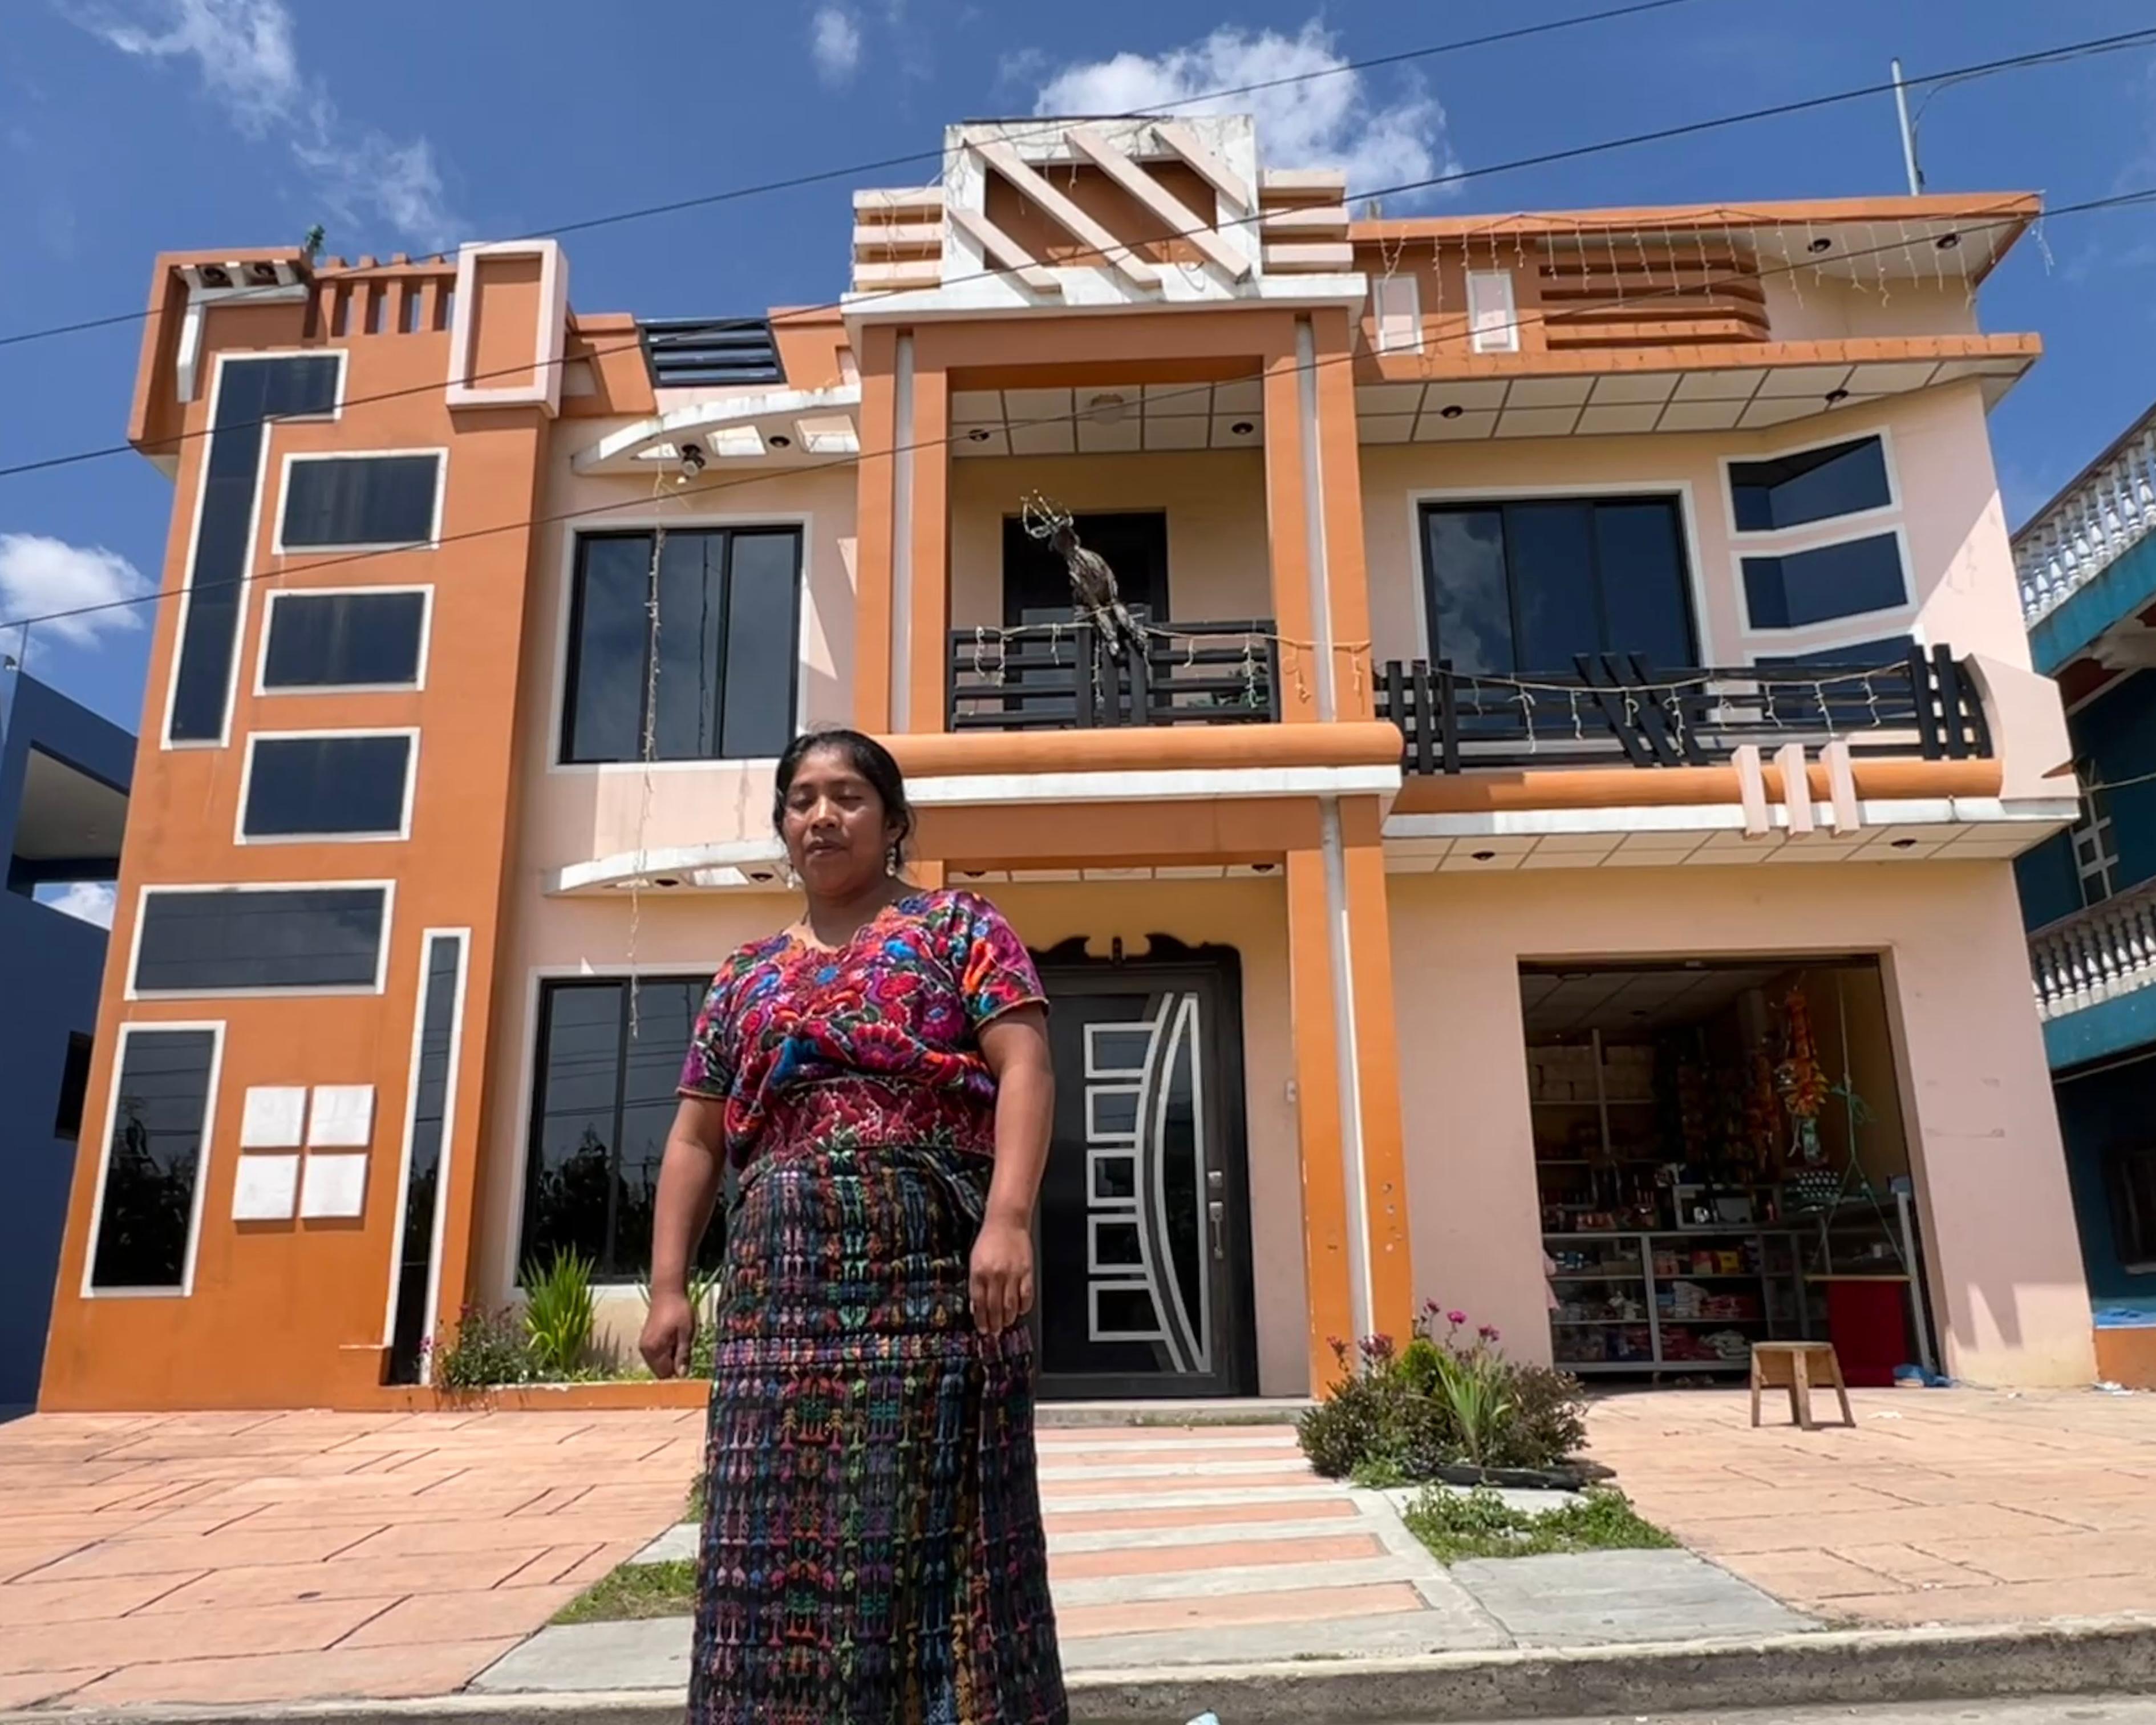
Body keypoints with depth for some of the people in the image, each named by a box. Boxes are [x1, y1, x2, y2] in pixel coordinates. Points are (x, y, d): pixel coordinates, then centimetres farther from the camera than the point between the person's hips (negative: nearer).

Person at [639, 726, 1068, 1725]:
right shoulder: (746, 979, 19)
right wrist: (669, 1285, 7)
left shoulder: (957, 928, 6)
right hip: (783, 1279, 4)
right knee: (781, 1525, 6)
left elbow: (1024, 1067, -7)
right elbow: (694, 1141, 17)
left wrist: (1009, 1219, -20)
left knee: (934, 1512, -1)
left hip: (934, 1263, -4)